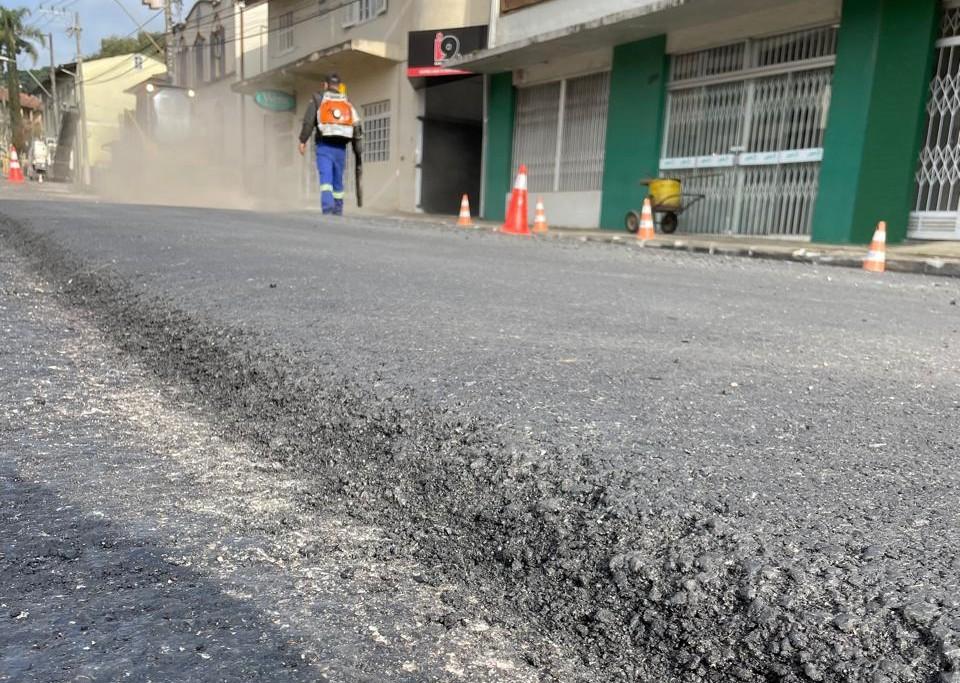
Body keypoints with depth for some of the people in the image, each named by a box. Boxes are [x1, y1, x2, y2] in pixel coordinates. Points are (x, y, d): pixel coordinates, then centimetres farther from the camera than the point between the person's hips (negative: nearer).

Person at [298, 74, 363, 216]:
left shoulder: (318, 99, 7)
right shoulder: (347, 103, 16)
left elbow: (308, 121, -5)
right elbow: (357, 127, 10)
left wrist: (303, 141, -1)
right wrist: (358, 153, 12)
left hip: (325, 146, -3)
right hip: (341, 147, 3)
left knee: (326, 178, -9)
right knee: (338, 180, 12)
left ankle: (328, 208, -27)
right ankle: (338, 212, 16)